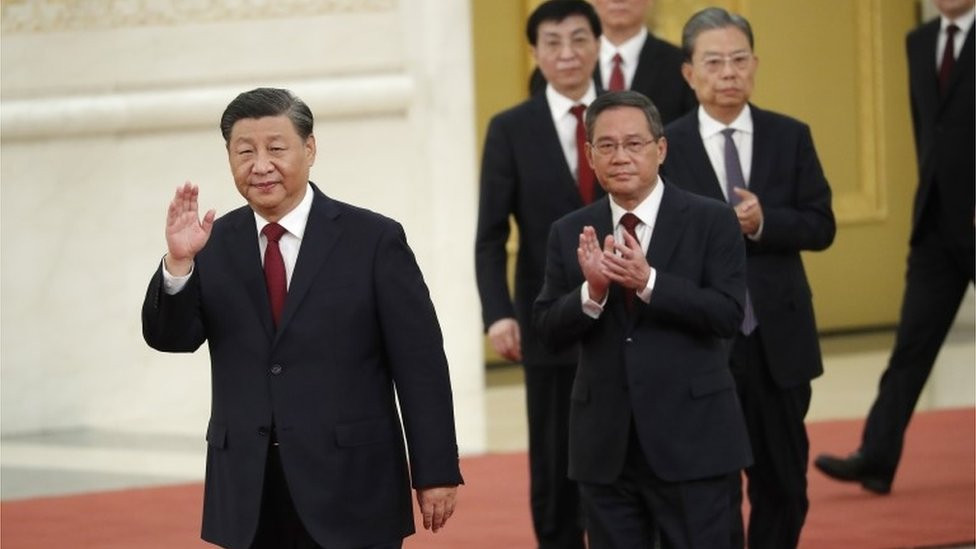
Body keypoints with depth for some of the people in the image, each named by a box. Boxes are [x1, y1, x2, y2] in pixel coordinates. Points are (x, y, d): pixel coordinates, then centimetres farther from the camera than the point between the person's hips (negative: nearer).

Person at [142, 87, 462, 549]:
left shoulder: (373, 239, -3)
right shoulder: (214, 245, 7)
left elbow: (420, 365, -3)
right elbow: (170, 336, -3)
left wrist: (436, 472, -5)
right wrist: (179, 262, -21)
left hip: (351, 489, -3)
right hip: (251, 493, 3)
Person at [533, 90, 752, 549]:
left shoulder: (711, 221, -2)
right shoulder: (571, 234, 7)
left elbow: (727, 314, -12)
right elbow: (549, 329, 2)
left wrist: (649, 282, -23)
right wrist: (592, 291, -18)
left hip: (691, 439, -3)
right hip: (606, 445, 3)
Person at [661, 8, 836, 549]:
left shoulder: (790, 137, 4)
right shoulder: (666, 148, -4)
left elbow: (821, 226, 0)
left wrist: (764, 222, -16)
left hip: (777, 338, 3)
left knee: (783, 484, 12)